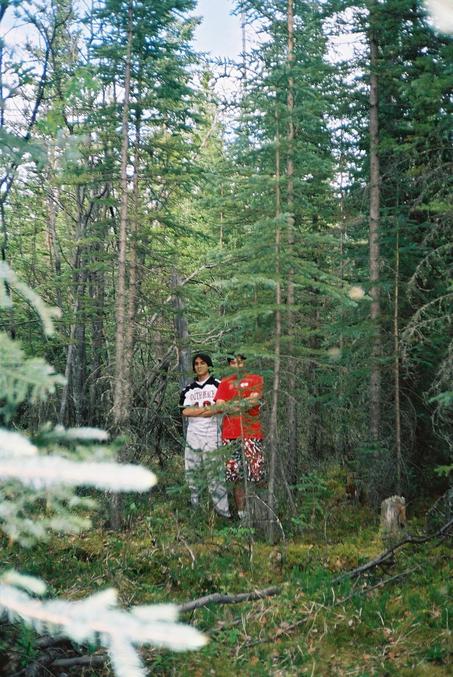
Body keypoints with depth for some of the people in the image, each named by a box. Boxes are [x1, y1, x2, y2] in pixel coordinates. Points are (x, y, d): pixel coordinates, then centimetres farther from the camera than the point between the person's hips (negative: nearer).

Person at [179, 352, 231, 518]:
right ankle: (194, 503, 17)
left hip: (211, 435, -4)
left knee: (214, 472, -6)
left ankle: (221, 507, -4)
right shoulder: (189, 389, 14)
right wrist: (208, 408, -8)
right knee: (190, 470, 5)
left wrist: (195, 412, -7)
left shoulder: (217, 385, 4)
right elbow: (185, 411, -1)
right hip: (192, 435, 4)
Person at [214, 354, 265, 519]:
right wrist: (244, 404, -6)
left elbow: (254, 400, -7)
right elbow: (219, 406, 4)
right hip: (230, 435, 2)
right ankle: (241, 512, 7)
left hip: (252, 433, -2)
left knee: (257, 476, -6)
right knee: (237, 477, 2)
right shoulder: (225, 383, 17)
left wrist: (230, 405, -4)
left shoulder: (256, 380, 9)